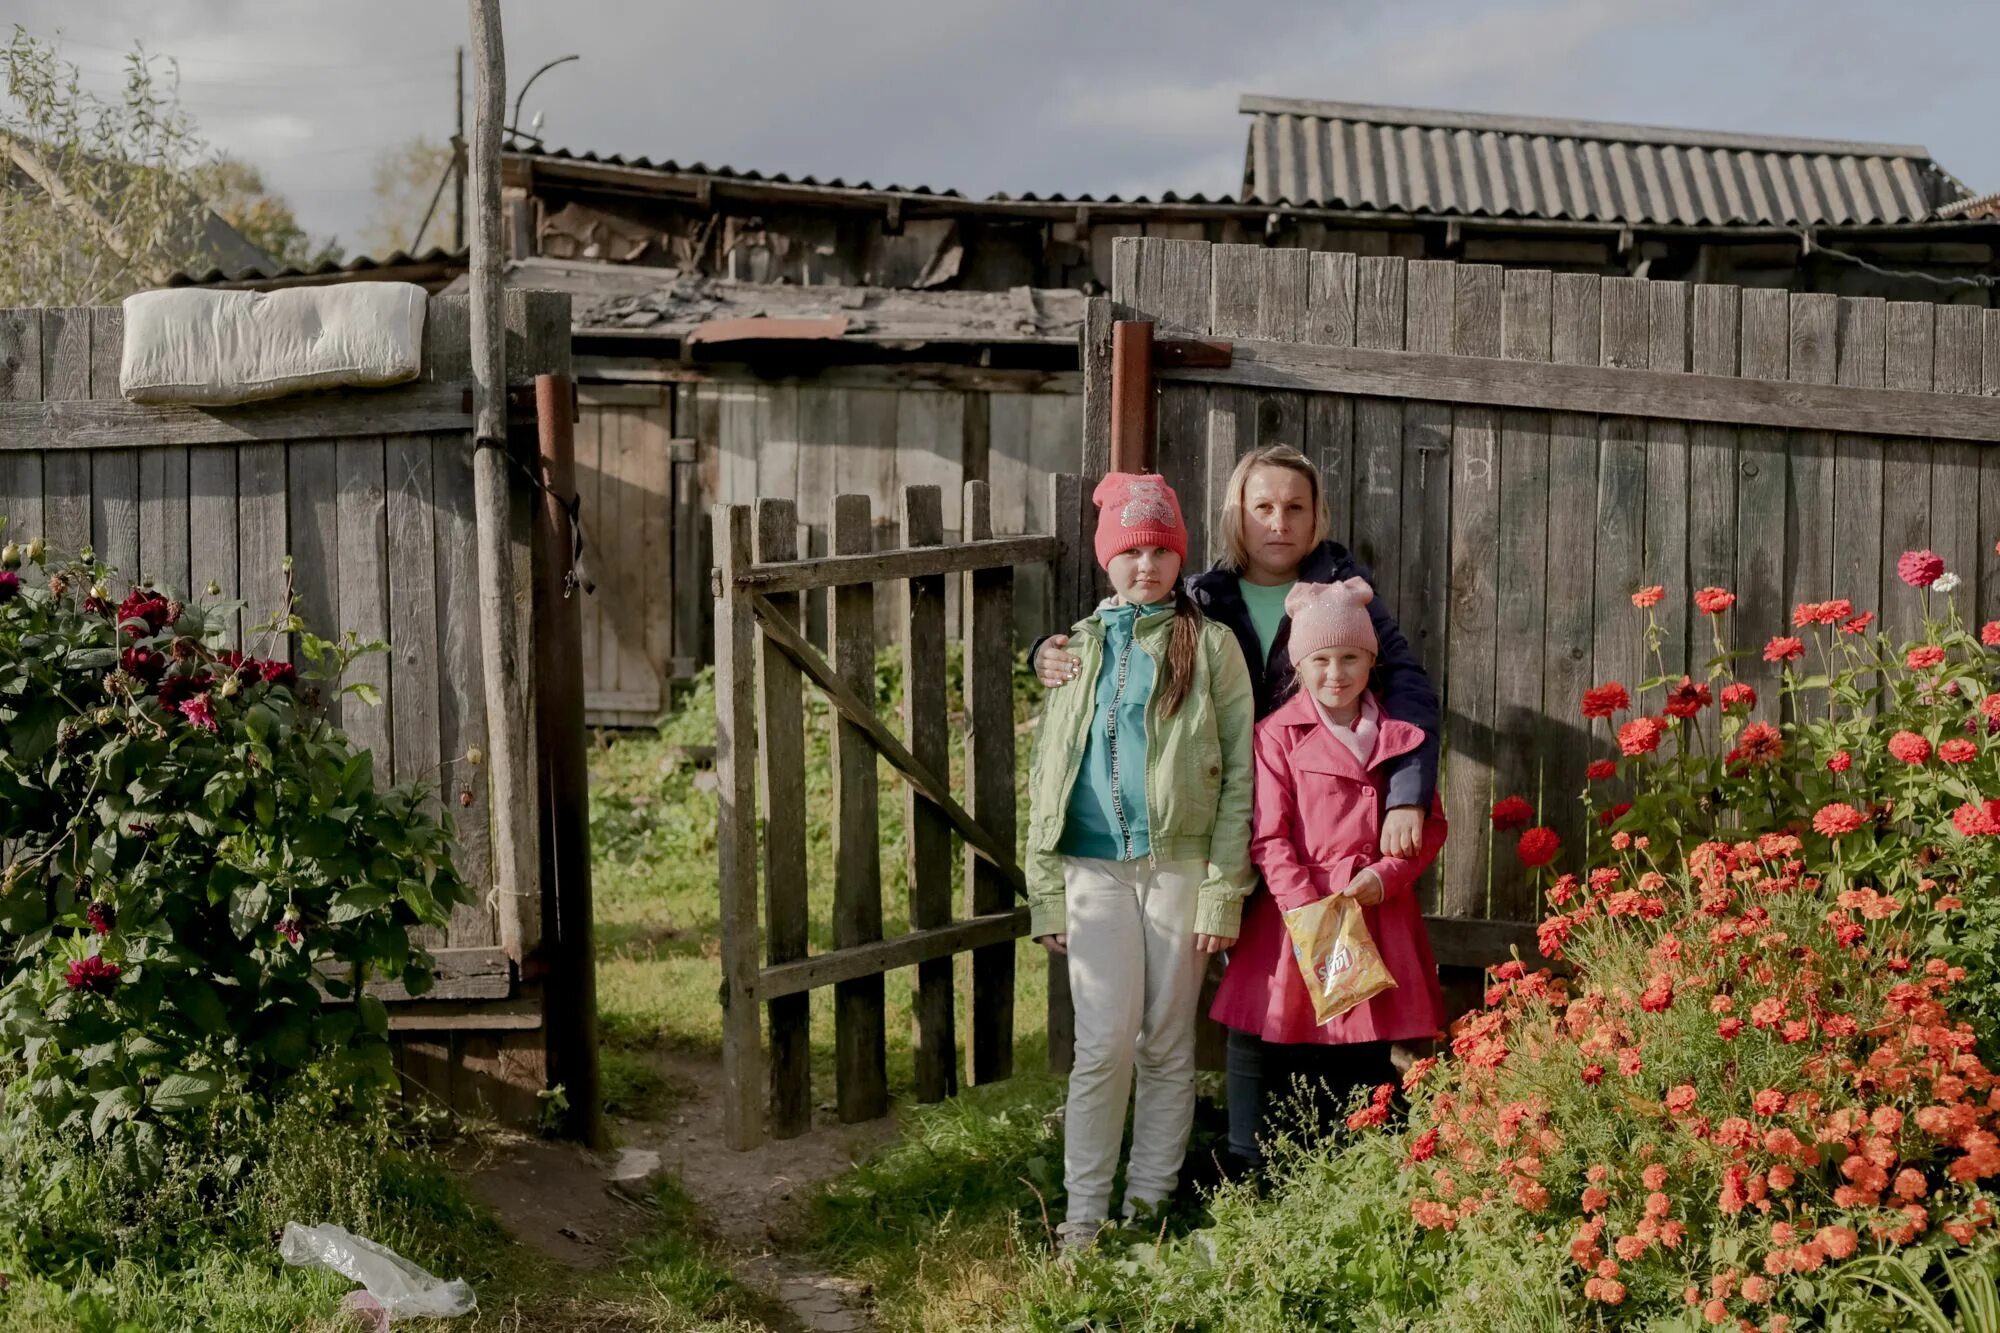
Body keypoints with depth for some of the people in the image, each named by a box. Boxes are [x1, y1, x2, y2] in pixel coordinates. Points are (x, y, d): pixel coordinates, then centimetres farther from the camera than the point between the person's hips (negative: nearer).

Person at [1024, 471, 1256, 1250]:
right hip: (1096, 867, 1)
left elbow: (1237, 773, -1)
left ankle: (1150, 1201, 19)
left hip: (1181, 863, -1)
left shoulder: (1209, 644, 2)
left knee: (1168, 1043, 7)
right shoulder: (1079, 647, 10)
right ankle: (1084, 1213, 7)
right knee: (1105, 1044, -4)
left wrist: (1224, 891, -7)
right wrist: (1047, 894, 5)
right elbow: (1047, 771, 10)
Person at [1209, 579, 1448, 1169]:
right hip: (1297, 912, -3)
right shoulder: (1277, 735, 0)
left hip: (1376, 917, 3)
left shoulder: (1401, 737, 10)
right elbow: (1269, 838, -5)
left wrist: (1387, 876, -8)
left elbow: (1431, 825, 11)